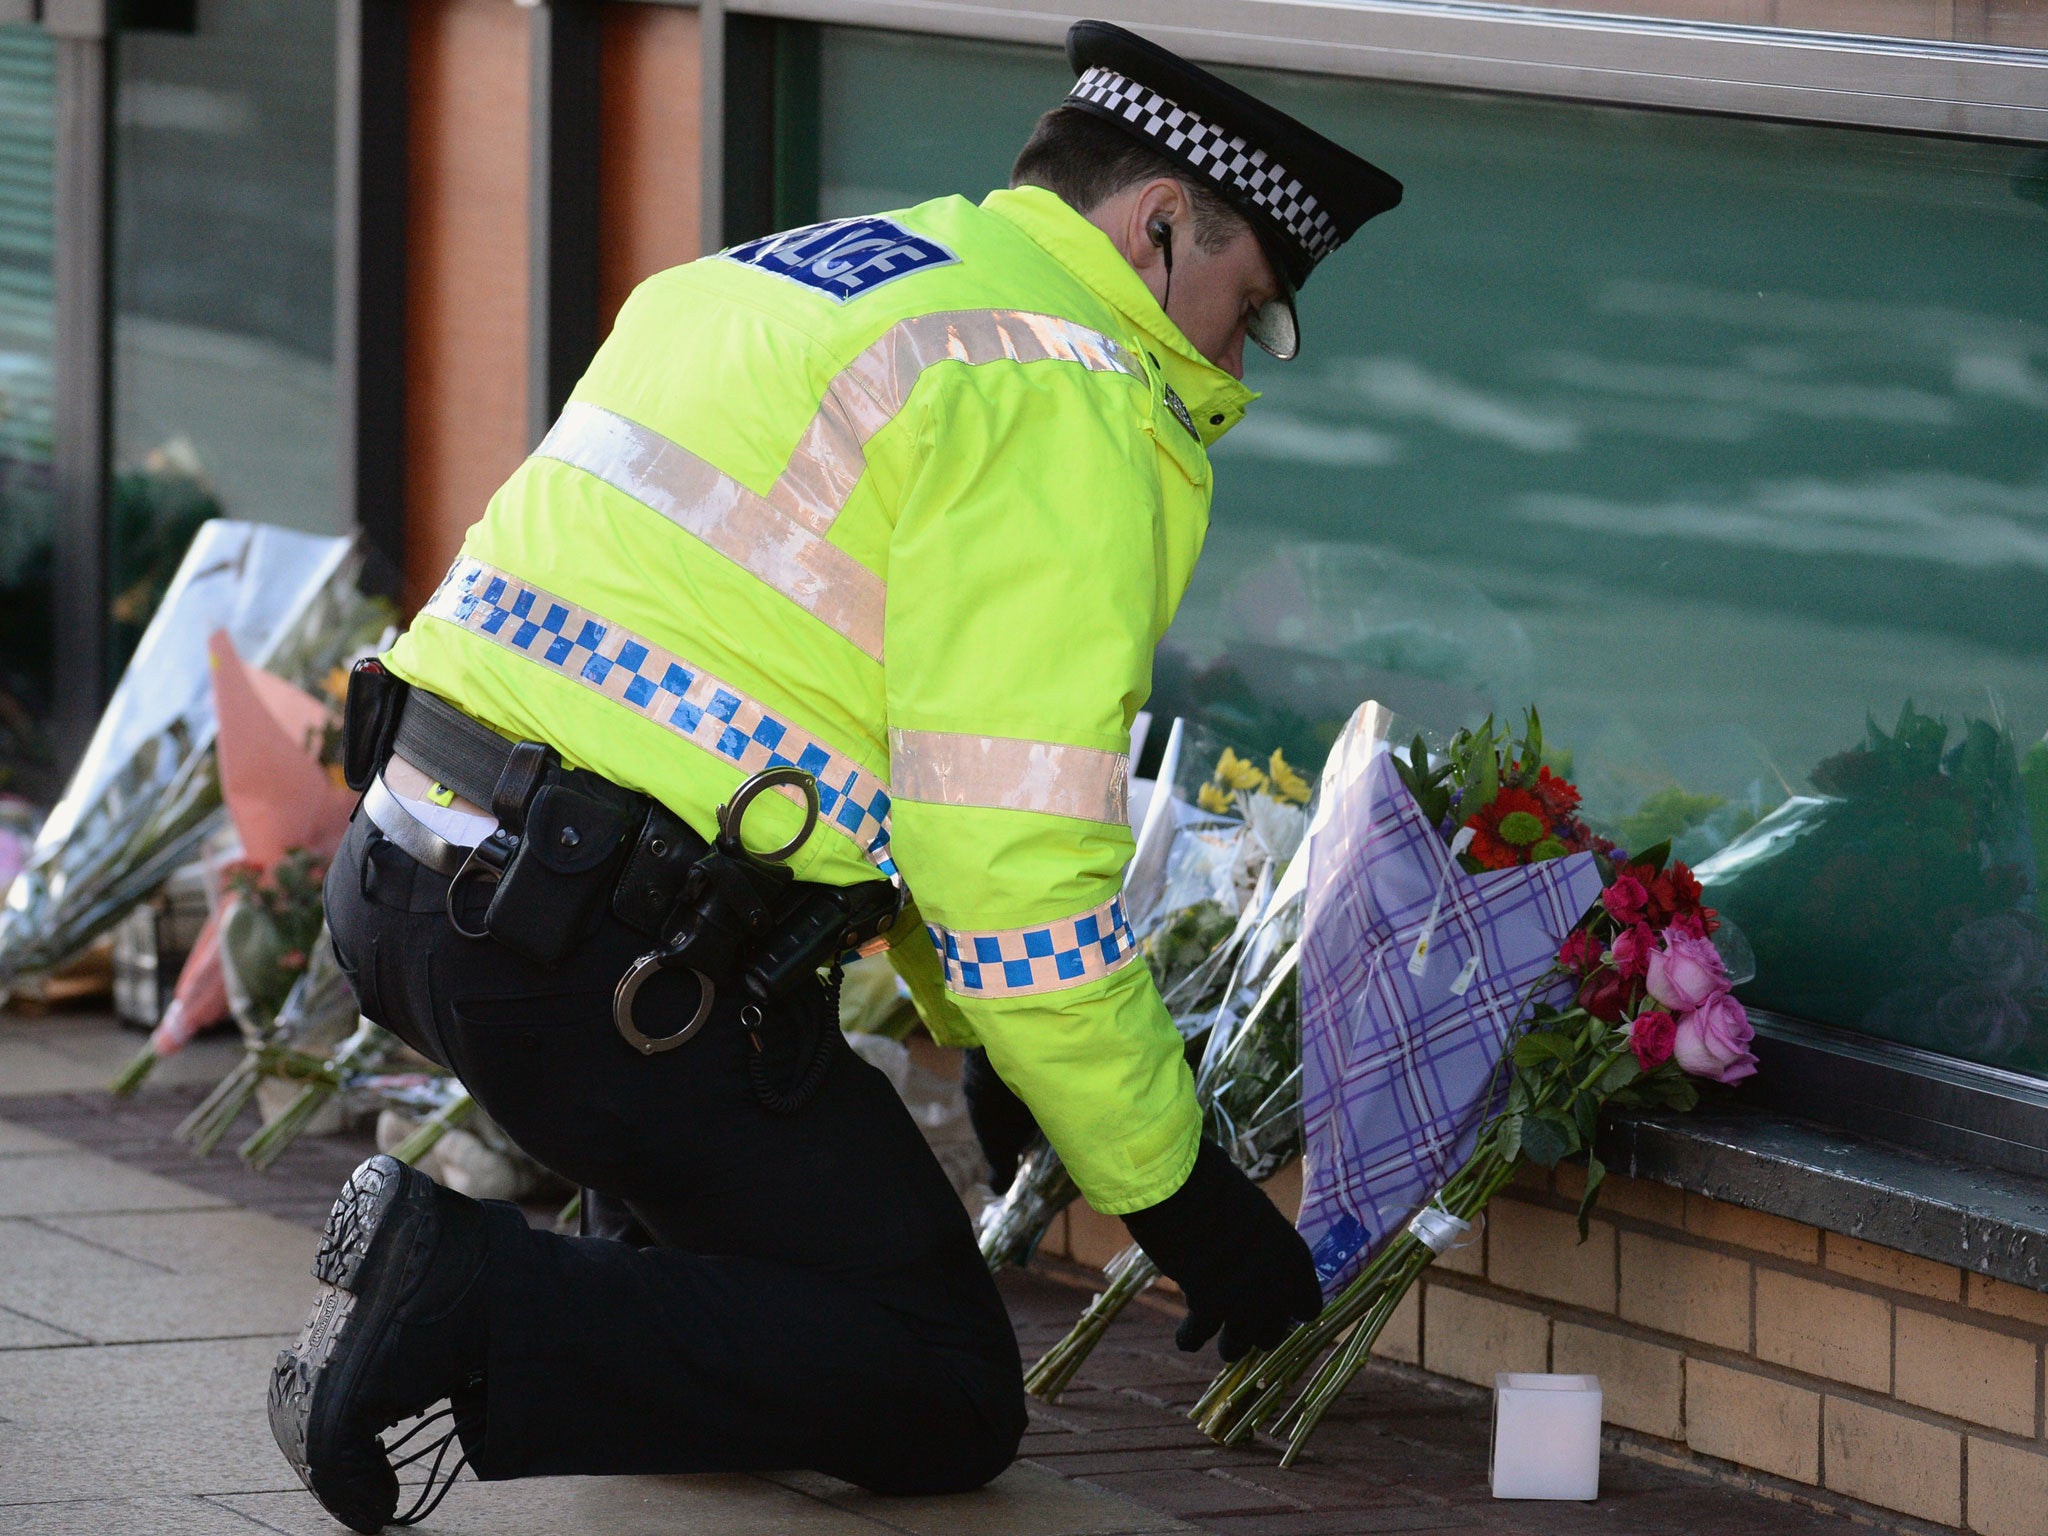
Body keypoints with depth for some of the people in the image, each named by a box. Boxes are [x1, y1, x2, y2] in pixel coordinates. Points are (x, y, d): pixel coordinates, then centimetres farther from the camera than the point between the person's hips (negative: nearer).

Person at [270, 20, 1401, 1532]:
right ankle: (471, 1306, -14)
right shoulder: (1064, 405, -8)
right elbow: (1016, 867, -14)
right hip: (605, 952, -10)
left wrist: (987, 1037, 33)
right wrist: (1184, 1203, -3)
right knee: (945, 1406, -1)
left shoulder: (799, 275, 22)